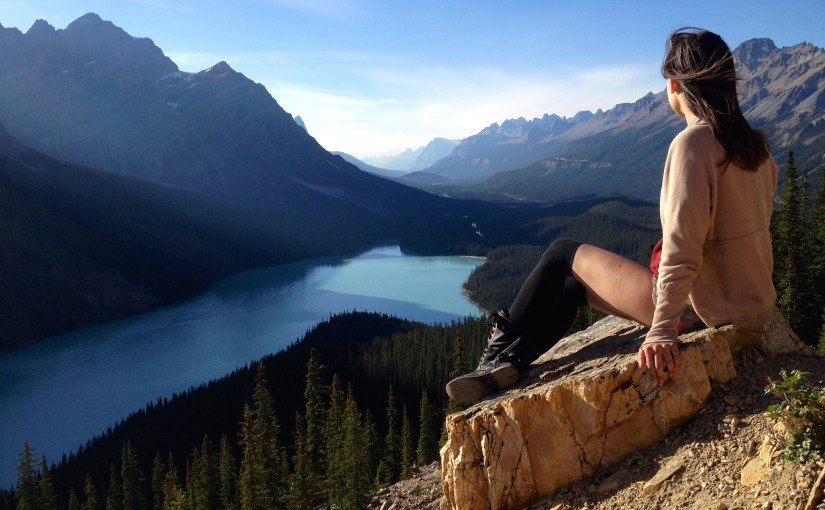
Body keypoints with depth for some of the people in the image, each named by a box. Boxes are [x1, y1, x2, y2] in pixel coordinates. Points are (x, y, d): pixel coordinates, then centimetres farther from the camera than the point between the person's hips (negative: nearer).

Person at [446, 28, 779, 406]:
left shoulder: (693, 142, -21)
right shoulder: (752, 142, 6)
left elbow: (681, 250, -27)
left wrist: (662, 331, -26)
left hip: (705, 310, -8)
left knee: (563, 255, 8)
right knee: (572, 286, 17)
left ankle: (502, 346, 24)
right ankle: (509, 363, 15)